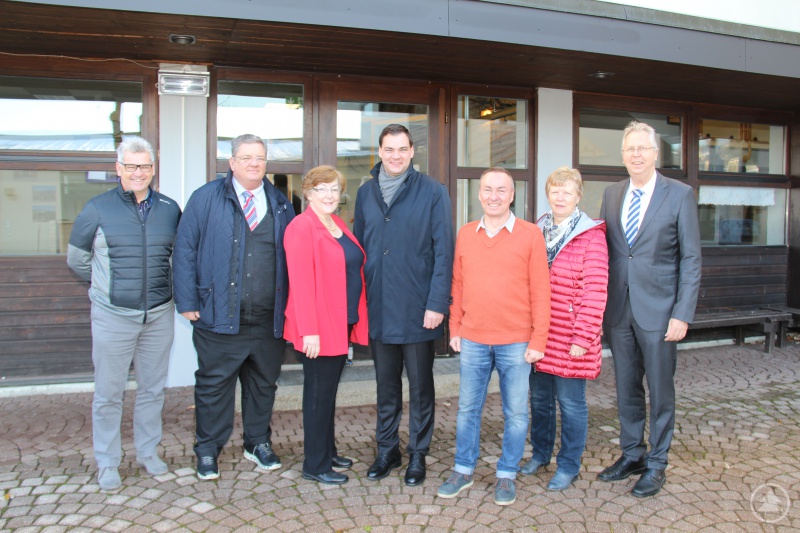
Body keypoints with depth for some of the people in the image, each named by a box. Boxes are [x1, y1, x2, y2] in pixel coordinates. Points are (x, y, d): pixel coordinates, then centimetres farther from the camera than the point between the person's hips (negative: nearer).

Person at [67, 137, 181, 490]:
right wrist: (108, 285, 8)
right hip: (113, 316, -2)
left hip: (159, 315, 3)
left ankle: (148, 452, 30)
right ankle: (107, 463, 23)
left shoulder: (169, 209, 3)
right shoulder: (97, 209, -3)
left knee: (153, 388, 14)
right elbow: (76, 258, 8)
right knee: (108, 393, 7)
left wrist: (164, 286, 9)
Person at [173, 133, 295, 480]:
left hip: (269, 320, 3)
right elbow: (185, 250, -1)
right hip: (219, 318, -3)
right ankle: (207, 451, 25)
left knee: (264, 384, 15)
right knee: (214, 386, 7)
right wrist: (187, 302, -7)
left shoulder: (280, 204, 10)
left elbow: (292, 255, 11)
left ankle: (258, 443, 33)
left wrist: (291, 305, 5)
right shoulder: (207, 198, 1)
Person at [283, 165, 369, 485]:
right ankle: (315, 465, 14)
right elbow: (300, 282, -19)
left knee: (329, 390, 17)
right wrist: (309, 331, -22)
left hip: (343, 323, 8)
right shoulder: (302, 227, -13)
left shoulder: (339, 225, 13)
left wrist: (353, 321, 11)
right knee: (318, 393, 2)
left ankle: (328, 452, 31)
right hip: (317, 329, -8)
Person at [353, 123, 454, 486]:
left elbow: (443, 251, -7)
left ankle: (418, 454, 24)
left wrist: (437, 303, -14)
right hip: (378, 308, 4)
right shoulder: (365, 193, 8)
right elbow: (358, 248, 11)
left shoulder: (432, 192, -4)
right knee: (386, 384, 15)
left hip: (417, 309, -3)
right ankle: (387, 450, 30)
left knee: (420, 385, 9)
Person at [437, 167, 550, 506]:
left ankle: (507, 475, 25)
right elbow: (457, 285, 10)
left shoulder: (530, 235, -4)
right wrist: (455, 329, 8)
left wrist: (539, 339, -7)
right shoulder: (465, 234, 6)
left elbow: (540, 291, -4)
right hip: (473, 340, 3)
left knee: (515, 412, 8)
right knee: (467, 409, 12)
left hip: (516, 342, -2)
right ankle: (463, 470, 28)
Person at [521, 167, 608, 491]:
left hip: (570, 337, -5)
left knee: (571, 402, 7)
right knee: (539, 397, 17)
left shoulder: (591, 236, -9)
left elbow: (595, 291, -13)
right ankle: (540, 453, 37)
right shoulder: (536, 231, 9)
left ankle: (569, 466, 24)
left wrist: (583, 337, -16)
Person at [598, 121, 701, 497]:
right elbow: (604, 252, 10)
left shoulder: (679, 194, -5)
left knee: (660, 391, 8)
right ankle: (631, 455, 31)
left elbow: (690, 259, -6)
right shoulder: (612, 194, 8)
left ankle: (656, 465, 24)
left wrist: (683, 314, -12)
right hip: (618, 310, 4)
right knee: (626, 388, 14)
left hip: (658, 311, -4)